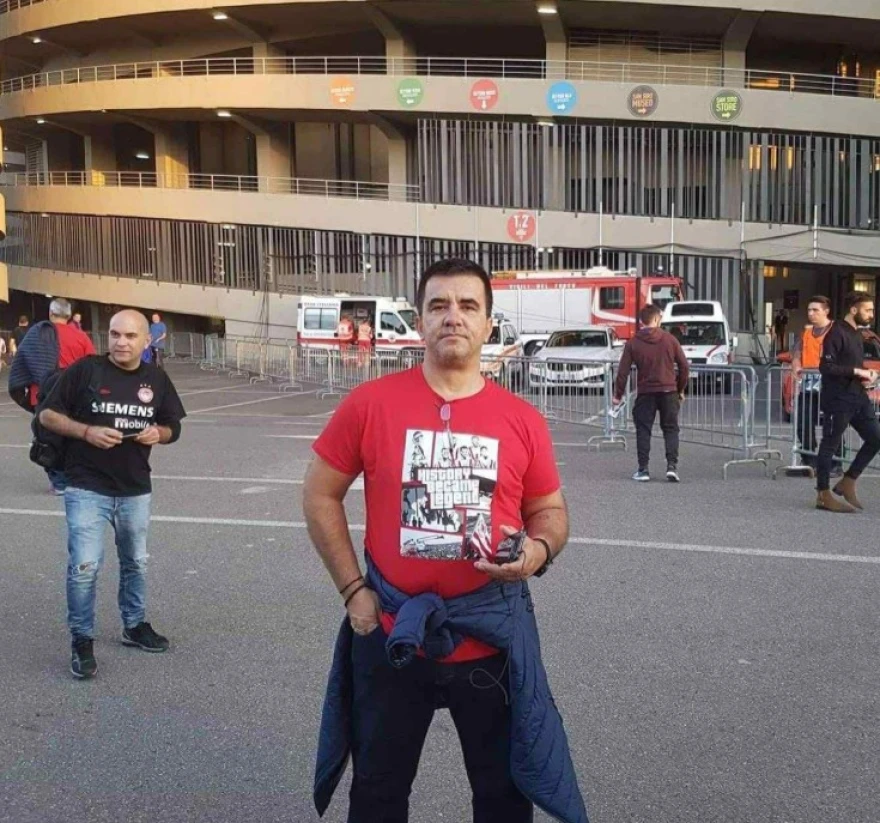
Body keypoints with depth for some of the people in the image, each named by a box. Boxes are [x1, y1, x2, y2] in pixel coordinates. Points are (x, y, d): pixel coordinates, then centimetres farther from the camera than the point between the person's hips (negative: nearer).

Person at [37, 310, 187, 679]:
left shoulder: (157, 379, 2)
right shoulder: (84, 370, -9)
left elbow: (172, 426, 12)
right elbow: (48, 415, -4)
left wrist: (158, 433, -11)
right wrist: (87, 431, -19)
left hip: (136, 489, 4)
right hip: (87, 488, -4)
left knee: (136, 562, 18)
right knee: (84, 566, -9)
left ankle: (135, 625, 36)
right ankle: (82, 641, 7)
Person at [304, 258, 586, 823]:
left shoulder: (522, 419, -3)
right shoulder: (369, 404, -7)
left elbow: (549, 510, 8)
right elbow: (320, 495, 1)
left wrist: (540, 550, -14)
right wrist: (353, 588, -4)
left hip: (491, 637, 1)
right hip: (390, 634, 0)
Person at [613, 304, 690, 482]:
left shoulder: (632, 343, -1)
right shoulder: (669, 339, 0)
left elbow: (623, 371, -2)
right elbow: (683, 365, 3)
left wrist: (618, 395, 6)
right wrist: (681, 389, 15)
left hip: (645, 393, 0)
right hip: (669, 391, 0)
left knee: (643, 430, 7)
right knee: (671, 429, 8)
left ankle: (643, 469, 4)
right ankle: (672, 466, -4)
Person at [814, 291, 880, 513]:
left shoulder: (857, 335, 15)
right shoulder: (837, 333, -13)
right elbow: (826, 367, -20)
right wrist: (856, 371, -18)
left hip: (858, 397, 9)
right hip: (838, 399, -9)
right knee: (830, 444, -2)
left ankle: (847, 482, 18)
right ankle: (823, 495, 5)